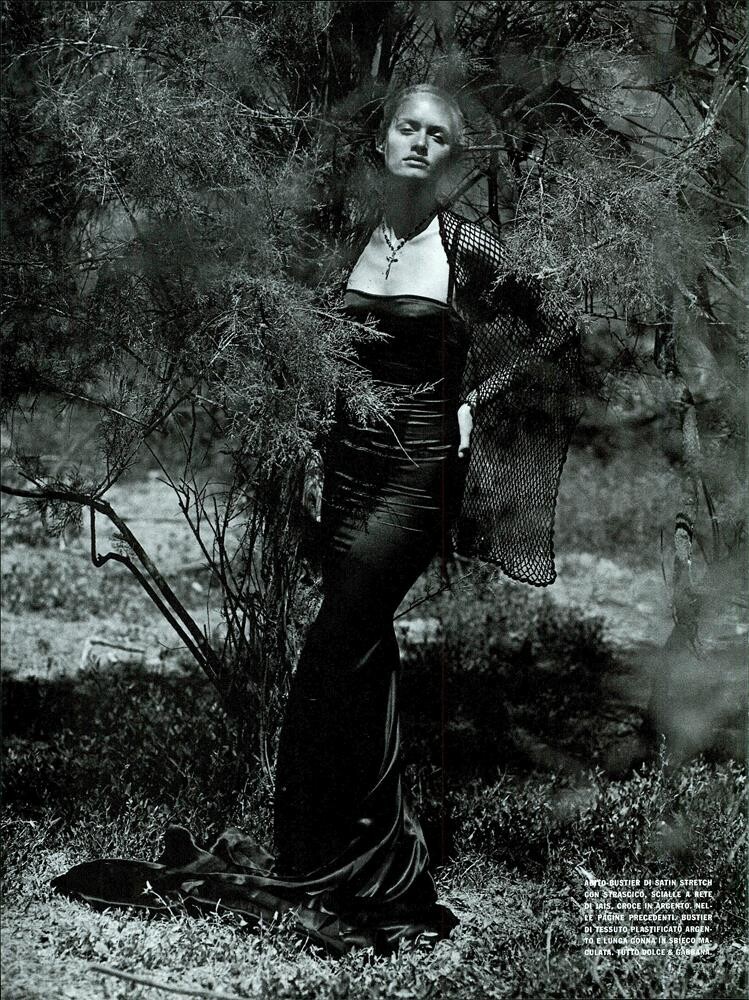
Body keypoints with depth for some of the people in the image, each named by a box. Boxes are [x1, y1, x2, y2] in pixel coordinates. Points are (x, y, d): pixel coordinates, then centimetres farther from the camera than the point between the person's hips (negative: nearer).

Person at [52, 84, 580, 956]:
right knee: (364, 662, 8)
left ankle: (300, 871, 0)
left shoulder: (467, 250, -6)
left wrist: (474, 410, -2)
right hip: (348, 464, 6)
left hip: (418, 474, -6)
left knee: (329, 664, -11)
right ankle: (384, 870, 20)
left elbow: (555, 337, 3)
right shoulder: (352, 239, 9)